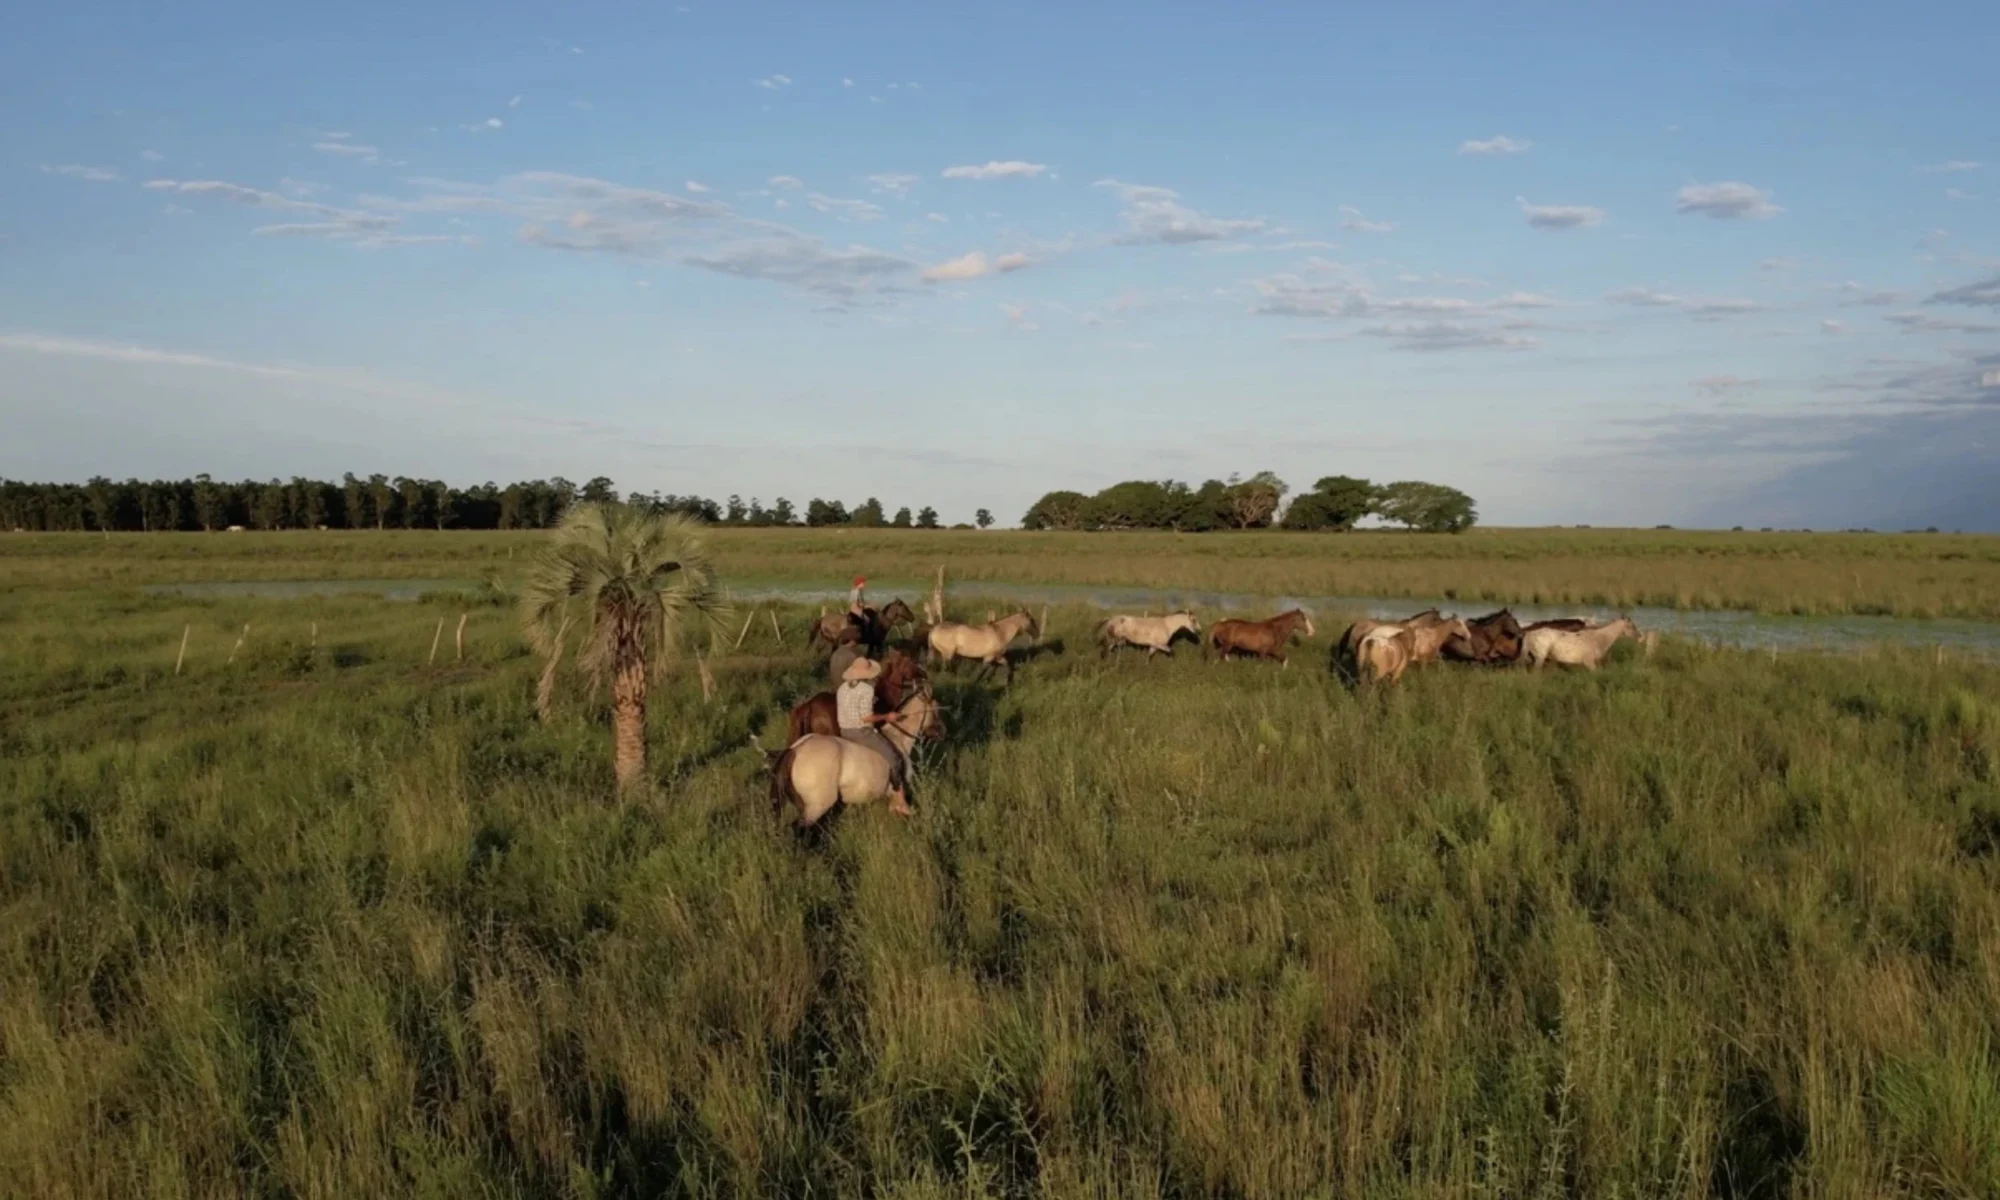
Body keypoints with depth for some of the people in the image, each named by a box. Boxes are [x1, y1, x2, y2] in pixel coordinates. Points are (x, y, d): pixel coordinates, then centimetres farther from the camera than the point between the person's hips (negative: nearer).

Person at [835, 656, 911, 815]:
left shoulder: (843, 688, 7)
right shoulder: (867, 689, -17)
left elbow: (840, 710, 14)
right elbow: (866, 717, -22)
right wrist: (886, 717, -9)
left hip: (844, 732, 9)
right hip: (862, 732, -9)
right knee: (893, 758, 0)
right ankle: (899, 798, 1)